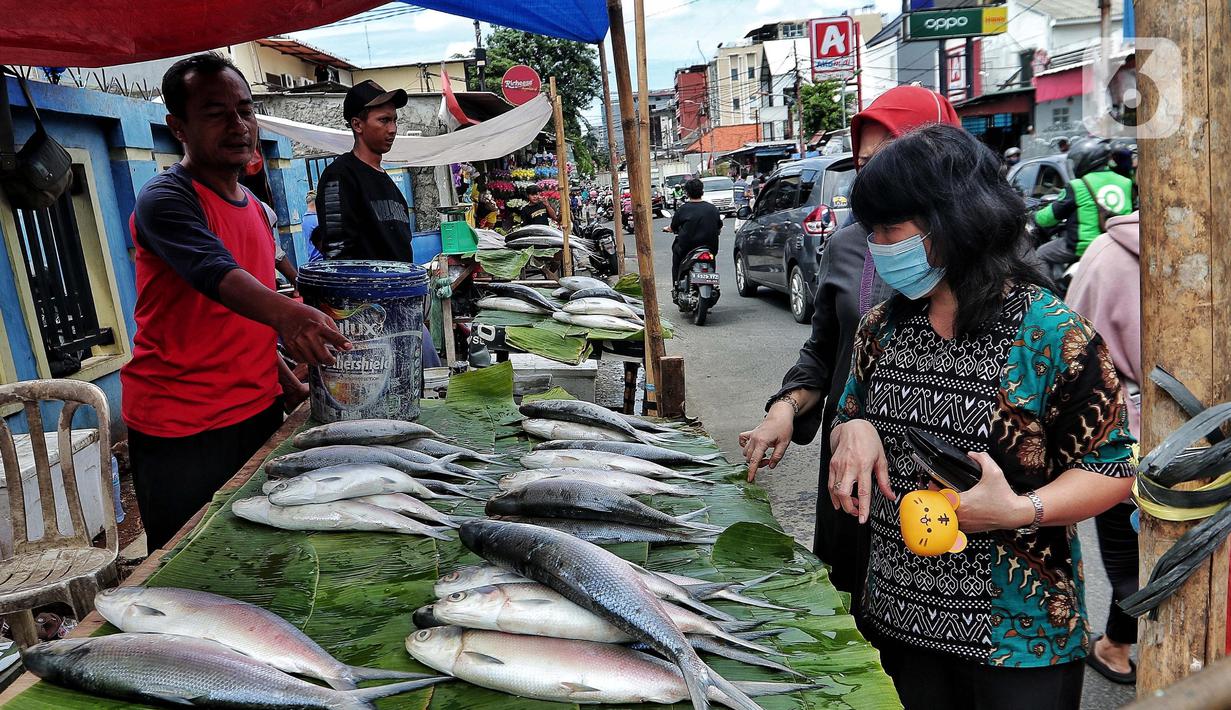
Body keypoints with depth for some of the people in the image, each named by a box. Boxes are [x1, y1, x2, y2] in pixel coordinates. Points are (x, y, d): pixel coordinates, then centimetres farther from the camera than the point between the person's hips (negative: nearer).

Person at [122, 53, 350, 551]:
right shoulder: (165, 199, -14)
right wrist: (286, 313, -51)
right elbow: (217, 274, -34)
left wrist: (281, 369, 11)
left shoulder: (254, 207, 12)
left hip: (257, 411, 7)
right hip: (181, 430, -7)